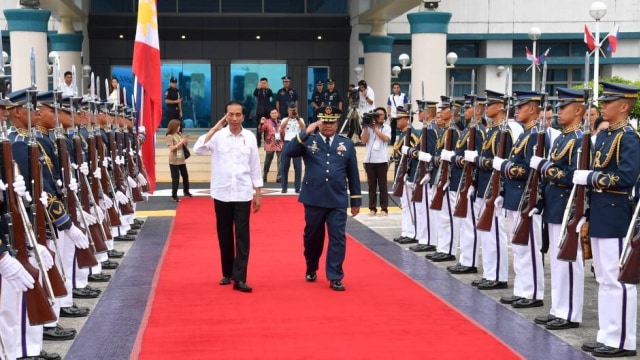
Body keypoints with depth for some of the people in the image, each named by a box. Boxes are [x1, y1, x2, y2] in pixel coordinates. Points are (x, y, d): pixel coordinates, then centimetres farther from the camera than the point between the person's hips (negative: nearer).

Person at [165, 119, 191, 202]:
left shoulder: (180, 135, 8)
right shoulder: (170, 136, -11)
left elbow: (185, 146, 13)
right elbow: (171, 148, -18)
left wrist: (186, 142, -8)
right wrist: (180, 143, -23)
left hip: (182, 160, 7)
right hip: (174, 161, -7)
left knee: (185, 175, 17)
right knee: (175, 178, -5)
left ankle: (186, 192, 35)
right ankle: (174, 196, 1)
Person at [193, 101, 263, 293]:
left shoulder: (250, 137, 1)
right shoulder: (218, 135, -3)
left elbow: (255, 166, 6)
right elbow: (198, 149, -18)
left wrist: (258, 193, 5)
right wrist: (215, 128, -17)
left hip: (243, 194, 0)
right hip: (221, 193, 0)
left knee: (242, 235, -3)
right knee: (224, 234, 10)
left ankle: (239, 278, -3)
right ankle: (227, 273, 25)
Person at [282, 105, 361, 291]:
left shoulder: (347, 144, 5)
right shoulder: (308, 141, 1)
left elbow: (353, 174, 7)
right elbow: (288, 152, -16)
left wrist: (356, 200, 7)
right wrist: (305, 133, -23)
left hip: (338, 201, 0)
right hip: (314, 200, 0)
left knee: (338, 238, -2)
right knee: (312, 237, 13)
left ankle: (335, 278, 4)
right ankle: (311, 270, 34)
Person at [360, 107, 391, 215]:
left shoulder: (387, 128, 6)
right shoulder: (367, 127, 8)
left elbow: (385, 138, -11)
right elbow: (364, 141, -2)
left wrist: (375, 128, -11)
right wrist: (366, 127, -7)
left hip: (382, 160, -1)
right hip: (369, 160, 1)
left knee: (382, 184, -1)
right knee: (371, 184, 4)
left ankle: (384, 208, 2)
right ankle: (372, 208, 7)